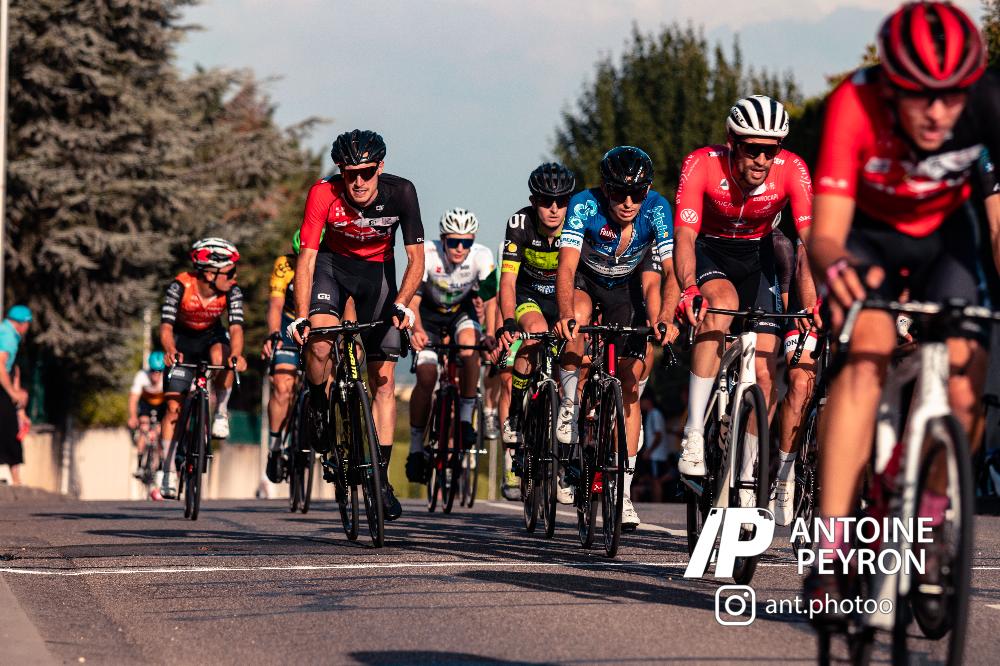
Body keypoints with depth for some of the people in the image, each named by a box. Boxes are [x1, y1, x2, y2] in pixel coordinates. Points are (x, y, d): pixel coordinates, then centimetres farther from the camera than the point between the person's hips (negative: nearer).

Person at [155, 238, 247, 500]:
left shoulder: (231, 291, -25)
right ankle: (166, 474, -4)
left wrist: (236, 354, -55)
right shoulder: (180, 287, -30)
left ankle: (221, 411, -12)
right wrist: (169, 350, -57)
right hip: (182, 342, -1)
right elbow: (166, 325, -36)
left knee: (220, 355, -36)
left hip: (211, 337, 1)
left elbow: (236, 327, -34)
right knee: (173, 406, -9)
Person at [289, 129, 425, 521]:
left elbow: (416, 258, -23)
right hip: (334, 264, -1)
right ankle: (318, 405, 0)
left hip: (378, 271, 1)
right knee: (320, 340, -31)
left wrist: (401, 304, -39)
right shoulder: (324, 194, -28)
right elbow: (307, 257, -29)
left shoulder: (400, 193, -26)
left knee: (383, 381, -3)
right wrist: (301, 317, -40)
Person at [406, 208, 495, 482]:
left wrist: (492, 333, -49)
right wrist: (416, 330, -55)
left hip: (462, 312, 1)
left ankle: (466, 418, -18)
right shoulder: (427, 254, -30)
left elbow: (491, 298, -31)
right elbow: (412, 299, -35)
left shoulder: (481, 256, -26)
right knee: (426, 376, -17)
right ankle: (416, 448, -3)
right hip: (430, 314, -1)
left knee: (469, 341, -33)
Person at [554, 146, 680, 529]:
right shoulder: (585, 205, -31)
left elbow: (671, 270, -32)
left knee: (629, 385, -6)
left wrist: (664, 319, -50)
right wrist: (566, 315, -57)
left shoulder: (656, 209, -27)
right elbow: (566, 267, -39)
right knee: (578, 317, -38)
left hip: (626, 289, 2)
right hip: (585, 281, -1)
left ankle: (623, 492, -1)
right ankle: (571, 406, -19)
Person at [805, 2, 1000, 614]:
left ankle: (928, 527, 8)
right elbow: (825, 235, -38)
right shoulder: (856, 104, -35)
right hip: (868, 232, -2)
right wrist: (834, 265, -61)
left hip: (943, 235, 2)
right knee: (867, 352, -28)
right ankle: (828, 554, -30)